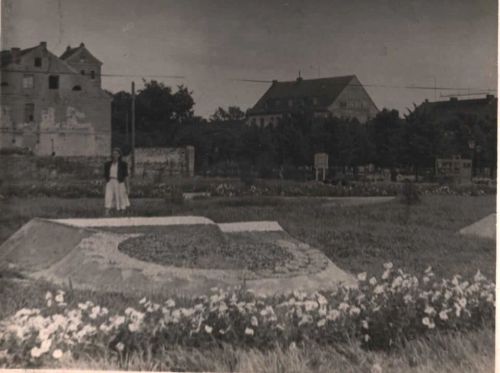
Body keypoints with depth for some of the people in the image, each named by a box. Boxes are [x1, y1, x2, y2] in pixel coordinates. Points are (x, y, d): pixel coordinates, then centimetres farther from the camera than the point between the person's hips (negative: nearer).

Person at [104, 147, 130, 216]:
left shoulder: (123, 164, -2)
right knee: (108, 199, -14)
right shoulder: (107, 164, 6)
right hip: (110, 183, 2)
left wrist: (127, 187, -7)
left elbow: (126, 176, -3)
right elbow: (105, 175, 14)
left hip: (119, 184, -2)